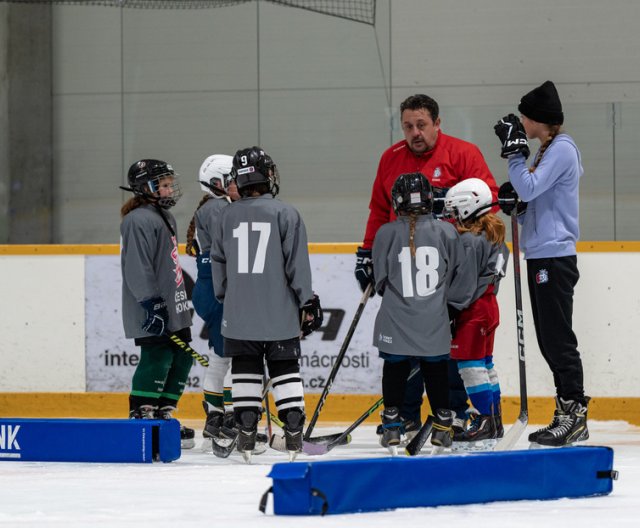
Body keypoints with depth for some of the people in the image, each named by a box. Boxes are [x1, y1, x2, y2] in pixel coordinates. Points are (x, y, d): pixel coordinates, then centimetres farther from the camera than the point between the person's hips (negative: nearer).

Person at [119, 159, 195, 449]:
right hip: (151, 311, -10)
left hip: (172, 308, 10)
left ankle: (162, 415, 17)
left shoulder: (165, 217, 19)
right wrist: (152, 304, -24)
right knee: (157, 359, -12)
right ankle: (140, 420, -8)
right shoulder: (139, 221, -15)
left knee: (181, 359, 10)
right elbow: (137, 268, -21)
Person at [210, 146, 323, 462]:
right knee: (285, 368, 5)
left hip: (239, 314, 2)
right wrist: (308, 302, -2)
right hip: (279, 313, -2)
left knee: (245, 369, 8)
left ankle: (246, 436, 6)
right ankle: (294, 435, 1)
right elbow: (297, 263, -8)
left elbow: (217, 263, 11)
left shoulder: (228, 217, 4)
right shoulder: (285, 214, -7)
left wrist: (224, 299, 23)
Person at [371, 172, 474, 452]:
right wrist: (456, 302, 20)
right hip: (435, 323, 1)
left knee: (395, 369, 10)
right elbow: (460, 277, 3)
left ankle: (392, 425, 12)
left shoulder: (386, 234, -6)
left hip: (396, 322, -1)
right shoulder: (446, 232, -3)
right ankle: (443, 424, 16)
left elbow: (381, 281, 2)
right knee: (436, 370, 13)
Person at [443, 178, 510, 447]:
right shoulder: (495, 234, 12)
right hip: (489, 303, 10)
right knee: (484, 362, 14)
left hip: (474, 309, -10)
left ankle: (485, 420, -9)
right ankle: (494, 420, 17)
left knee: (469, 362, -7)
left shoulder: (469, 240, -17)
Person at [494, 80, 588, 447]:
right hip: (542, 255, 11)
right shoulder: (550, 149, 18)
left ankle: (574, 413, -9)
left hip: (554, 257, -11)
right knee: (549, 339, 11)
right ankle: (569, 415, 14)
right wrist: (514, 198, 4)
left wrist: (515, 149, -18)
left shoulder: (562, 149, -12)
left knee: (557, 337, -10)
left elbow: (530, 187, -22)